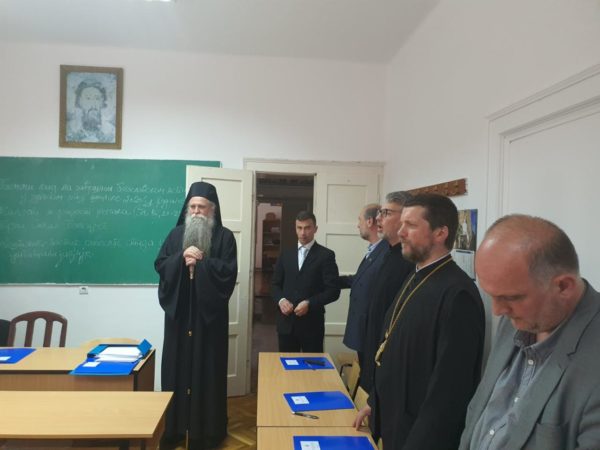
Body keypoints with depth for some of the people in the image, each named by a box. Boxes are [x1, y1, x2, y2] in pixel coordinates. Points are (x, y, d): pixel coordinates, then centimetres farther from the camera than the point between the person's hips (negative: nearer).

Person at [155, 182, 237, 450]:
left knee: (207, 368, 3)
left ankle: (207, 429, 15)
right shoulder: (176, 234, 9)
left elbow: (229, 271, -12)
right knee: (177, 366, 8)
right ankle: (174, 427, 21)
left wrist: (200, 261, -15)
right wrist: (182, 258, -15)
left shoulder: (224, 237, -1)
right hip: (179, 311, 3)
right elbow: (160, 265, 1)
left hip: (209, 312, -3)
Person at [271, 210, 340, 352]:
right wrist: (281, 300, -7)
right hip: (286, 322, 4)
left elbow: (333, 290, -7)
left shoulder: (326, 255, -3)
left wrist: (309, 304, -18)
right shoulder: (286, 254, 11)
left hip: (312, 323, -3)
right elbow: (275, 284, 13)